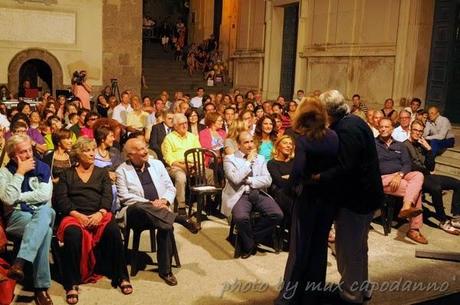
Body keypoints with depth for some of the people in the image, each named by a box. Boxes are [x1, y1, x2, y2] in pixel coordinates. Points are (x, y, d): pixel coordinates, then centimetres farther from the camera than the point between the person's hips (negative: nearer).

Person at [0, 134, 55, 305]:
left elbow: (45, 195, -5)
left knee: (45, 211, -38)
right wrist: (20, 173, -11)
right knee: (44, 230, -36)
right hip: (17, 217, -2)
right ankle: (41, 287, -36)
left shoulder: (42, 168, 9)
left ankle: (19, 263, -48)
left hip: (43, 214, 2)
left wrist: (19, 197, -5)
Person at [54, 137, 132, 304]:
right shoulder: (67, 174, 16)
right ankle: (72, 283, -22)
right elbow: (61, 198, 3)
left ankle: (122, 277, -17)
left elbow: (107, 195, 6)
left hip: (99, 214, 1)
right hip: (74, 215, -1)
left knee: (113, 231, -32)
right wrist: (77, 215, -13)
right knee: (72, 234, -36)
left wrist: (100, 213, -15)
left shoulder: (102, 172, 20)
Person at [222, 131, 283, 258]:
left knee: (277, 214, -21)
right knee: (241, 217, -34)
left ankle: (251, 236, 2)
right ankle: (249, 244, -2)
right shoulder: (230, 159, 2)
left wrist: (249, 180, -9)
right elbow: (235, 179, -15)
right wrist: (249, 161, -7)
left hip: (259, 193, 4)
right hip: (240, 195, -4)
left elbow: (268, 180, 2)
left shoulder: (260, 158, 15)